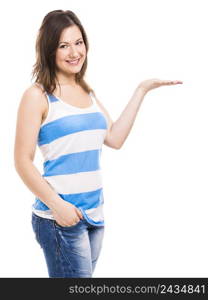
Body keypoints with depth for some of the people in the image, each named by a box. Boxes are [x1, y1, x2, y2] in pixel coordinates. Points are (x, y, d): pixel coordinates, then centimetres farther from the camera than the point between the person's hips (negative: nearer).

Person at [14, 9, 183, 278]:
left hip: (94, 213, 6)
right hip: (61, 216, -6)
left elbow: (115, 139, 7)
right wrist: (56, 204, -17)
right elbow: (23, 161, -9)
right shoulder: (37, 96, -7)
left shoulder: (87, 93, 13)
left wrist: (142, 90, 7)